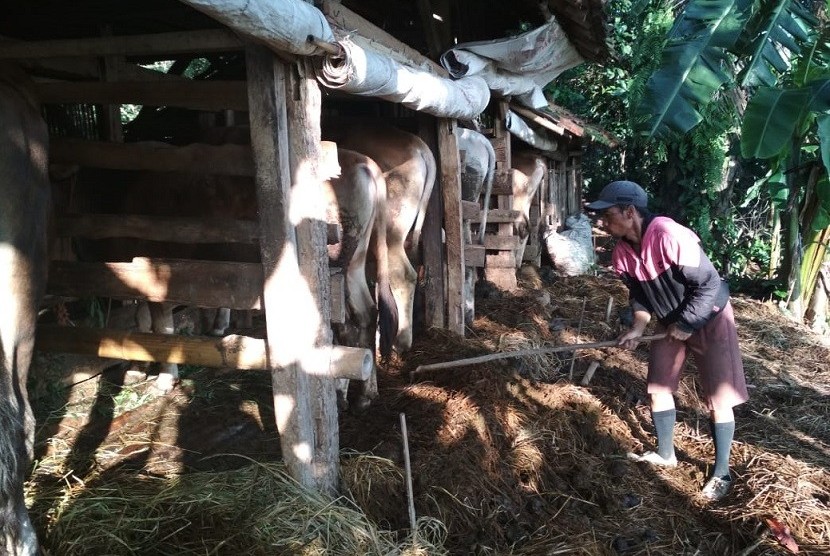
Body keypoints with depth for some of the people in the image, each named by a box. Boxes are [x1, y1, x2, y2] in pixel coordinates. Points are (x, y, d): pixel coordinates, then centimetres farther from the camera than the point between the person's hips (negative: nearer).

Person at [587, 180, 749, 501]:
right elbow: (639, 294, 2)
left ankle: (721, 472, 13)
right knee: (658, 387, 11)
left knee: (718, 398, -1)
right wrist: (638, 326, -15)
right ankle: (665, 454, 29)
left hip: (709, 317, -7)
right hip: (670, 322, 7)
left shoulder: (669, 236, -34)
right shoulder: (622, 252, -10)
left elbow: (709, 283, -27)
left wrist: (687, 324, -20)